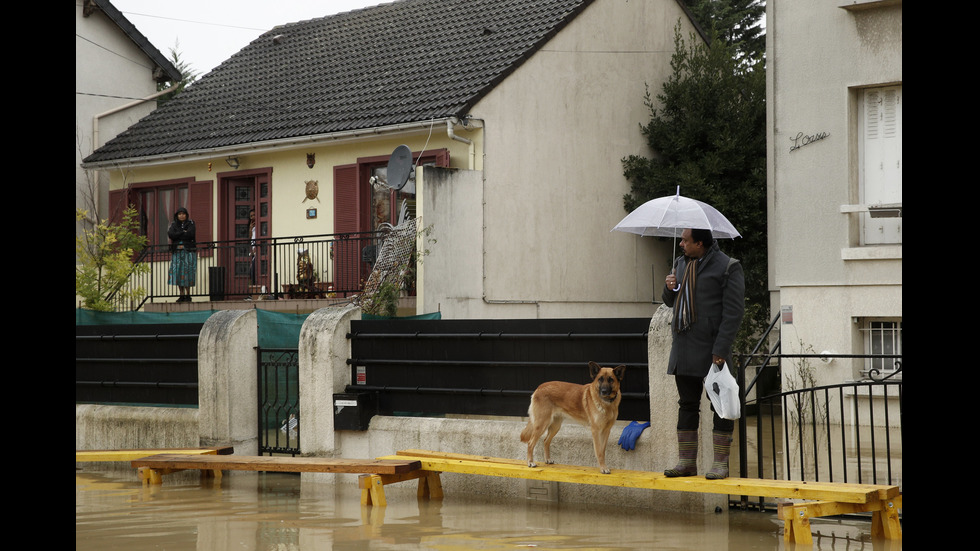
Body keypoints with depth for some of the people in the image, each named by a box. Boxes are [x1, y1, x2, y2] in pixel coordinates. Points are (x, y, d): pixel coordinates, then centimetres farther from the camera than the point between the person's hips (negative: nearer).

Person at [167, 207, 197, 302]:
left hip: (188, 251, -3)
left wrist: (177, 235, -4)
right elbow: (170, 234, -5)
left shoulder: (190, 223, 4)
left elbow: (190, 234, -13)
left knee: (187, 272, -8)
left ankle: (188, 295, -2)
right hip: (176, 251, 3)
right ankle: (182, 295, 1)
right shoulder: (174, 225, 12)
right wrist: (183, 233, -9)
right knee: (177, 272, -3)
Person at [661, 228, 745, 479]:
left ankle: (721, 463, 2)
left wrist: (721, 349, -19)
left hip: (712, 350, -7)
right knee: (687, 405, 9)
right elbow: (671, 302, 25)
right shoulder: (681, 263, 15)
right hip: (684, 349, 7)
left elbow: (734, 311, -12)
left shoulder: (727, 268, -8)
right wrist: (669, 288, 1)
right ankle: (687, 462, 14)